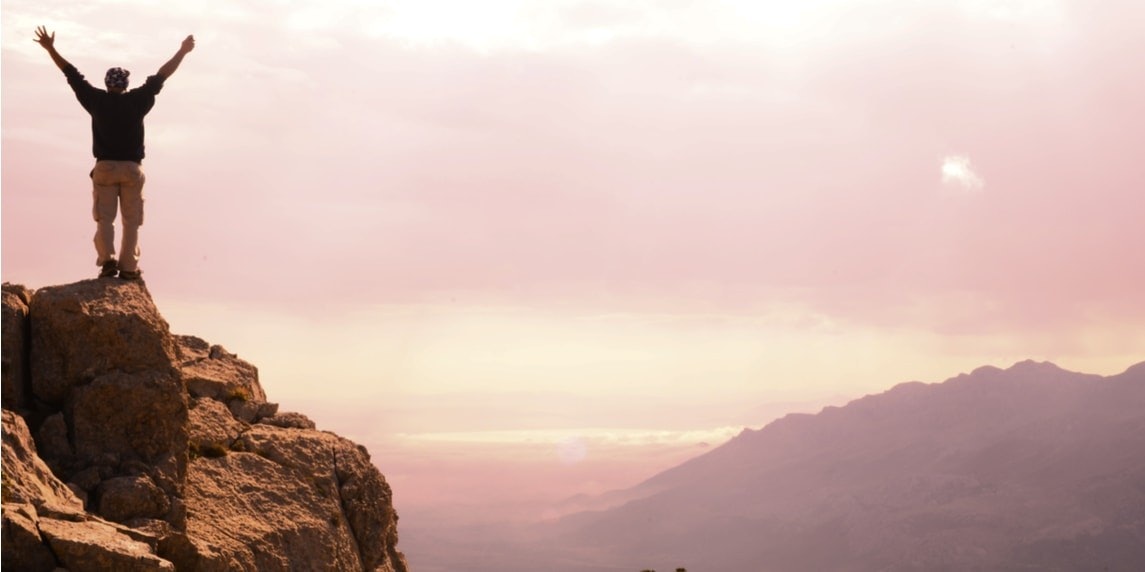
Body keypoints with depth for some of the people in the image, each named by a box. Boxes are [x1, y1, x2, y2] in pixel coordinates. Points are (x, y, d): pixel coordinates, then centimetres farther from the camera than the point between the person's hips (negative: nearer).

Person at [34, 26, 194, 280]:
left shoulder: (97, 100, 1)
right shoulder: (137, 101, -1)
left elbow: (72, 74, 7)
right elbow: (160, 77, 4)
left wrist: (50, 49, 15)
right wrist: (182, 52, 11)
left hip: (105, 167, 0)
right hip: (132, 168, 0)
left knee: (105, 218, 3)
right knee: (131, 220, 3)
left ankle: (107, 258, -16)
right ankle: (128, 267, -1)